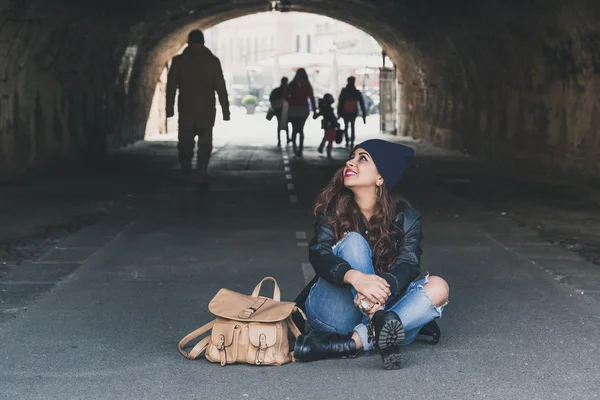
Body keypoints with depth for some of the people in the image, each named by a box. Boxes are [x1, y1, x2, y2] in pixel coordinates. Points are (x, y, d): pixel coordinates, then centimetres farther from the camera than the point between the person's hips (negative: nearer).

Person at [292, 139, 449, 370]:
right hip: (333, 312, -1)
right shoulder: (333, 210, 0)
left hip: (379, 307, 2)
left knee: (437, 288, -24)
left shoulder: (405, 219, 1)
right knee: (353, 241, -23)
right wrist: (355, 277, -41)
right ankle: (379, 327, -48)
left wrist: (382, 289, -40)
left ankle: (352, 342, -39)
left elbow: (408, 264, -15)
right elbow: (318, 253, -17)